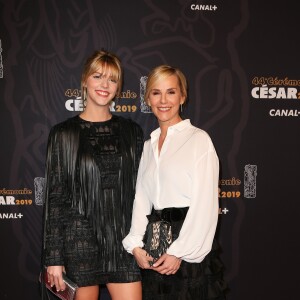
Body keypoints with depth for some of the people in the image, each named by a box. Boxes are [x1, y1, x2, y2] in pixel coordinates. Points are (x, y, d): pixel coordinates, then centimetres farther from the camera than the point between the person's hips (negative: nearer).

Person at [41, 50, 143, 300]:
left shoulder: (131, 131, 6)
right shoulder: (64, 133, -1)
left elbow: (140, 188, 9)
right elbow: (54, 197, -2)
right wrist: (54, 257, -5)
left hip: (123, 239, 2)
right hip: (81, 239, -2)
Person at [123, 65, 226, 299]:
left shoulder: (199, 139, -5)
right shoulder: (148, 146, 13)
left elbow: (205, 203, -11)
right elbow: (141, 199, 9)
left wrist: (179, 253, -13)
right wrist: (136, 245, -3)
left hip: (192, 250, -5)